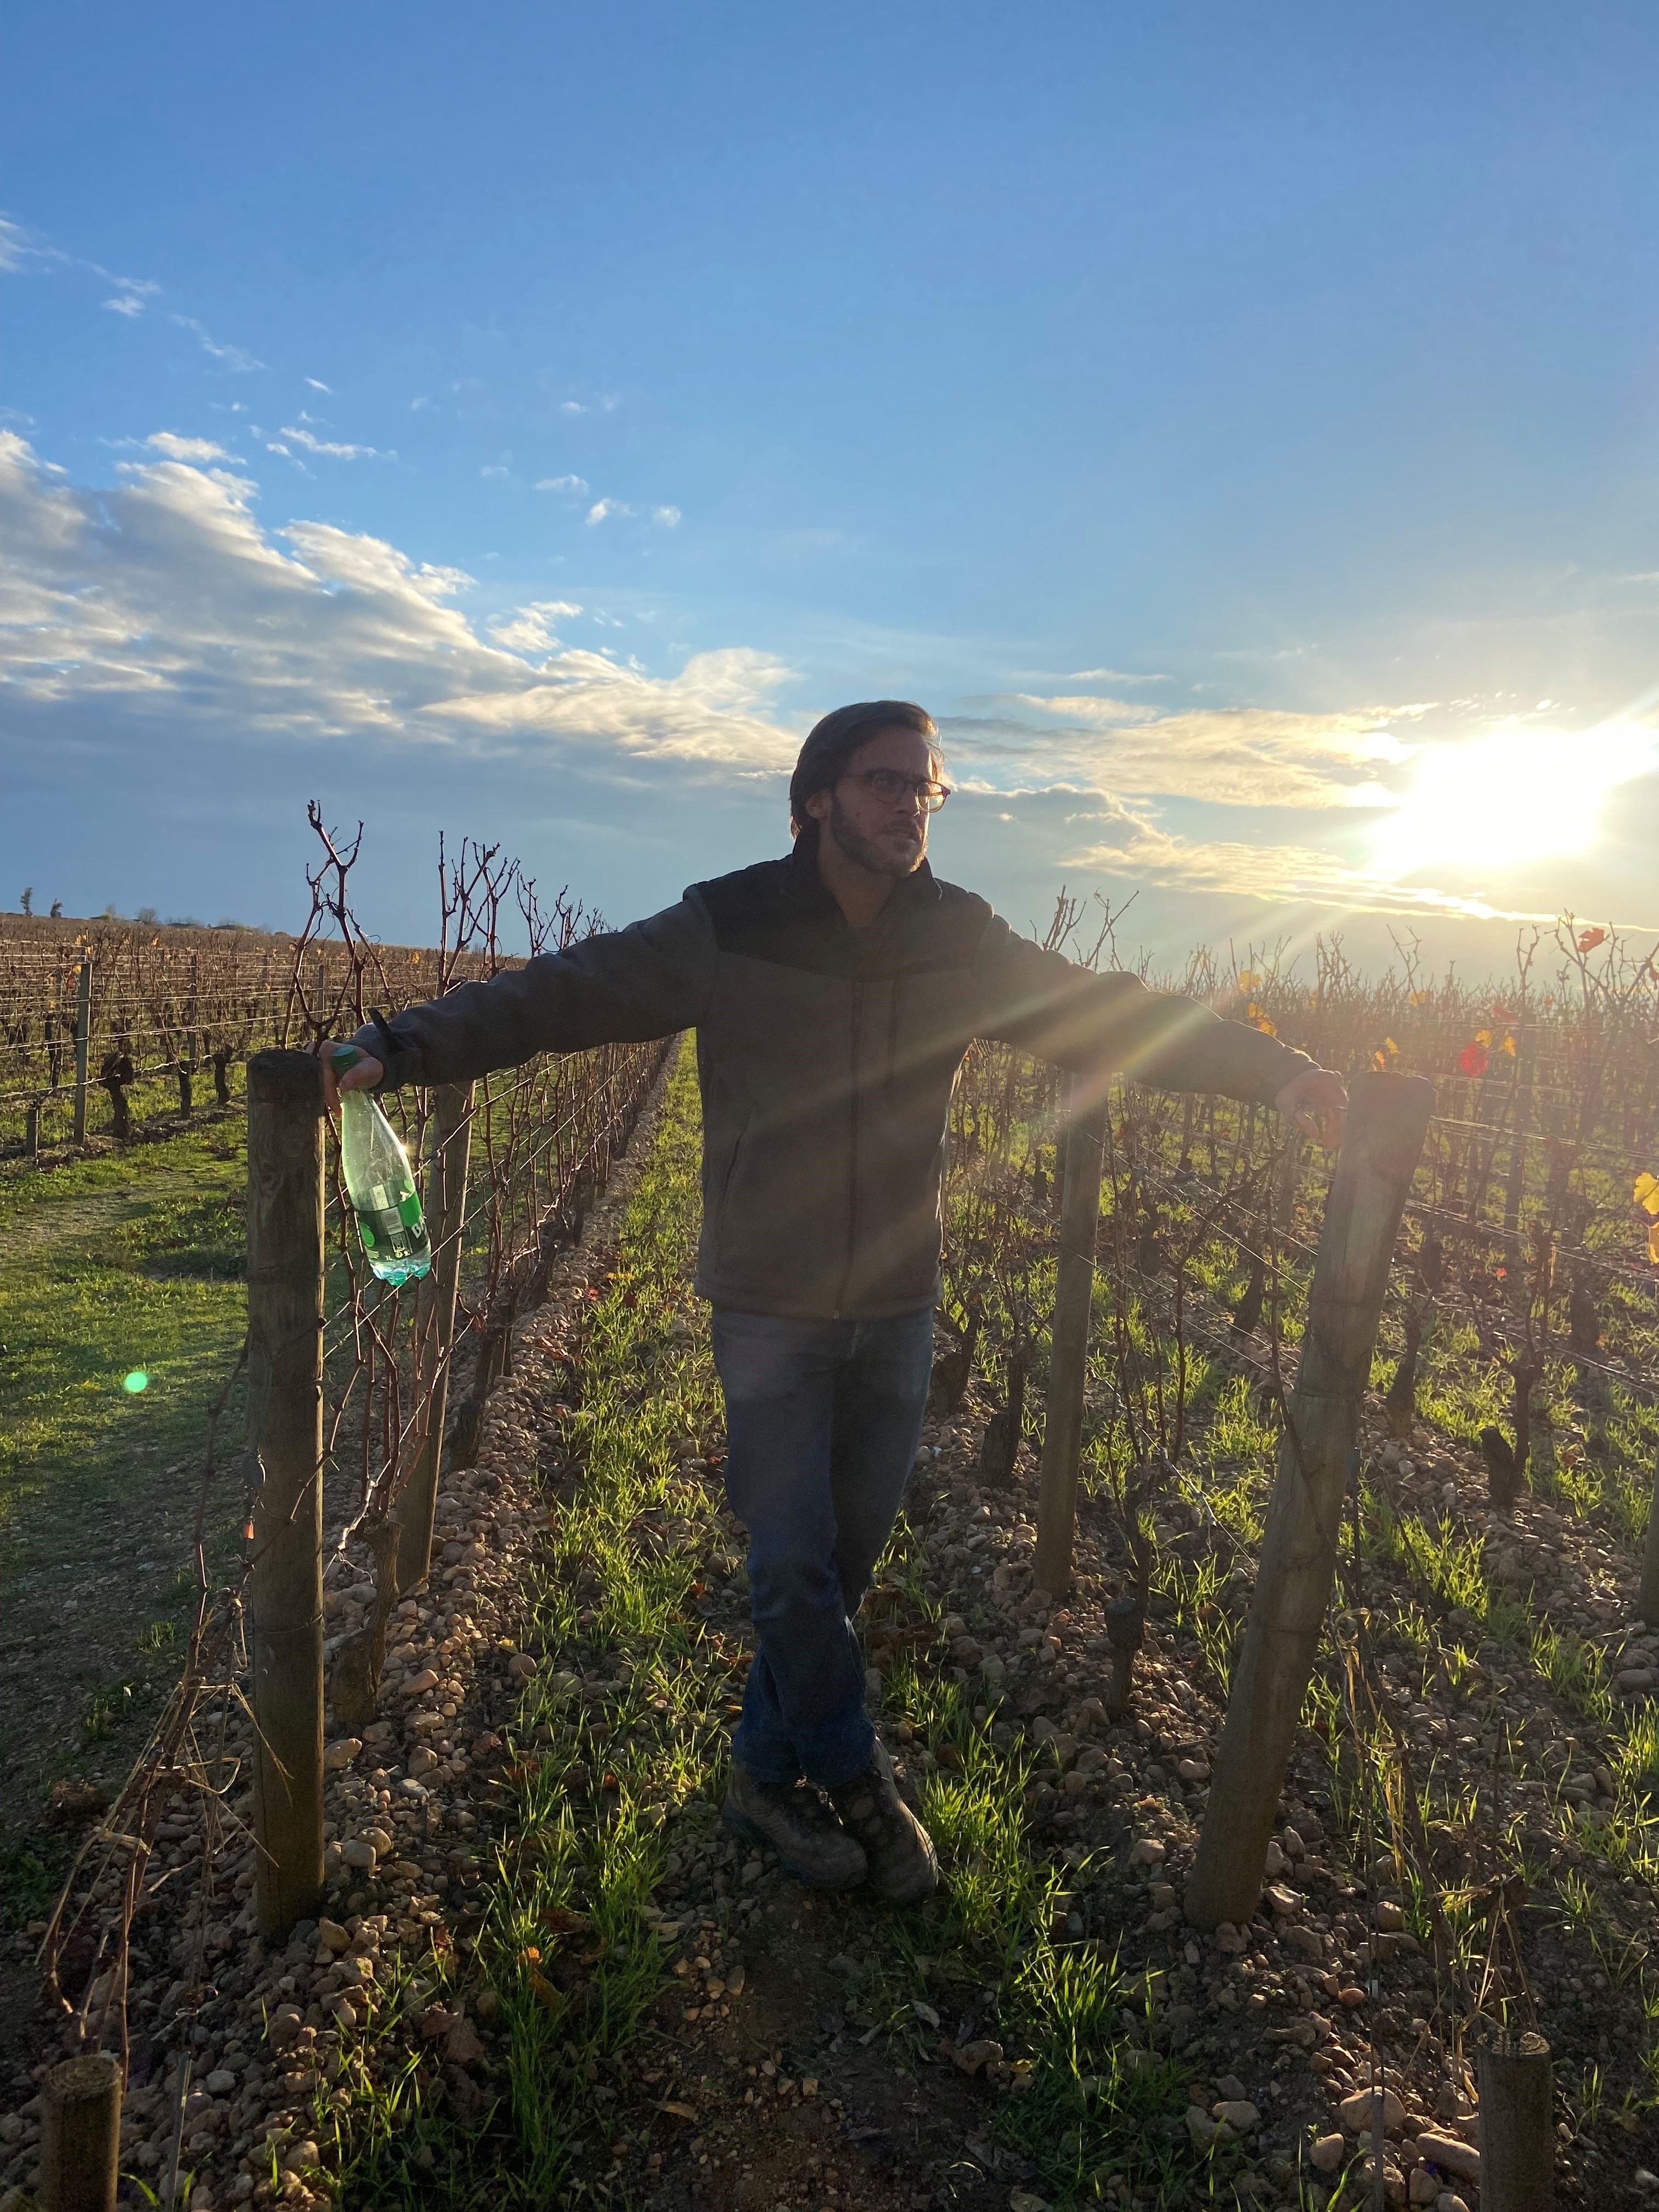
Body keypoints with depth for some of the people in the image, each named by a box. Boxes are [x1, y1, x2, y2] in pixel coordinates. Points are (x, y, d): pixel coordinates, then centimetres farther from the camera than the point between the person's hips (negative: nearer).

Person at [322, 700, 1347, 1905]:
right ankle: (857, 1783, 27)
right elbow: (559, 994, -14)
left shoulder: (958, 942, -4)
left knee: (845, 1565, 13)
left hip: (898, 1310, 4)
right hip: (771, 1311, -3)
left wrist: (1274, 1067, -12)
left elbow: (1114, 1015, -2)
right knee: (794, 1566, 2)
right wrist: (398, 1047, -25)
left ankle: (769, 1771, 34)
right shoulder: (727, 932, -12)